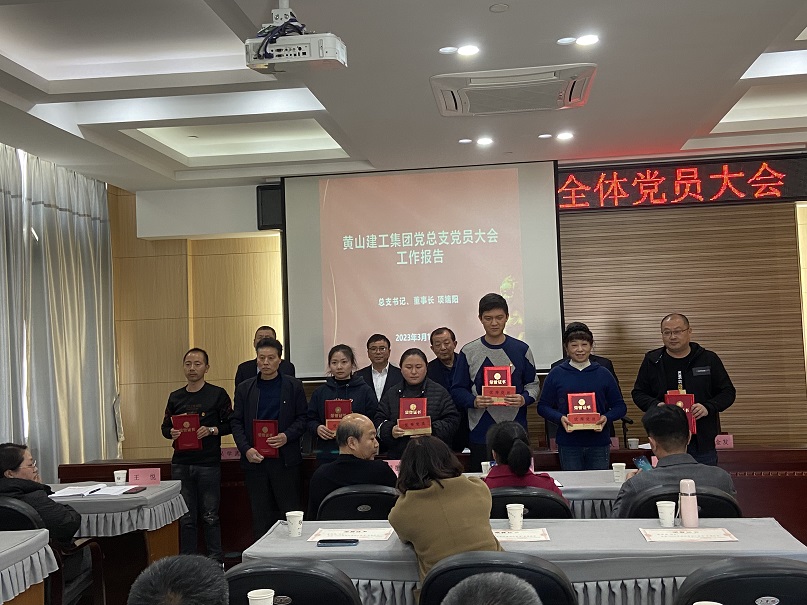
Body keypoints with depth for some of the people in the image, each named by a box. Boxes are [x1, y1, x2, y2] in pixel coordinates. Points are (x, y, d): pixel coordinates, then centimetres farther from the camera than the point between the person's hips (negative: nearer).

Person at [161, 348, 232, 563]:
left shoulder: (218, 394, 1)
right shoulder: (175, 397, 12)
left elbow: (230, 424, 1)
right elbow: (165, 427, 17)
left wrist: (211, 430, -16)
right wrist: (171, 432, -5)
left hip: (208, 464, -3)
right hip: (181, 463, 3)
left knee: (210, 517, 2)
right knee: (186, 518, 8)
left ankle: (216, 562, 11)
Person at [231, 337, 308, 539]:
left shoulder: (293, 386, 4)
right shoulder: (244, 388, 9)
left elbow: (303, 418, 3)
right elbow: (236, 422, 7)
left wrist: (287, 436, -15)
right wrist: (246, 449, -8)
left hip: (285, 459, -2)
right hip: (255, 459, 2)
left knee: (291, 512, 0)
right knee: (261, 516, 7)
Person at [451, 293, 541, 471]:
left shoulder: (521, 349, 6)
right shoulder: (469, 352, 3)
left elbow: (533, 384, 11)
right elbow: (457, 389, 5)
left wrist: (524, 399, -10)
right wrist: (474, 401, -14)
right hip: (480, 432, 0)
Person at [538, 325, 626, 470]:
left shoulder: (603, 374, 6)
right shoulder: (556, 375, 3)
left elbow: (620, 406, 8)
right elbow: (543, 406, 3)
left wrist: (606, 418, -11)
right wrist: (560, 418, -14)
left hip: (599, 443, 1)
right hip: (568, 444, -1)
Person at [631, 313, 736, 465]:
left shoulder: (709, 359, 3)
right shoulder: (652, 360, 5)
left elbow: (728, 392, 6)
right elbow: (638, 393, 11)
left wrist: (708, 407, -13)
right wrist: (655, 405, -10)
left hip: (702, 440, 0)